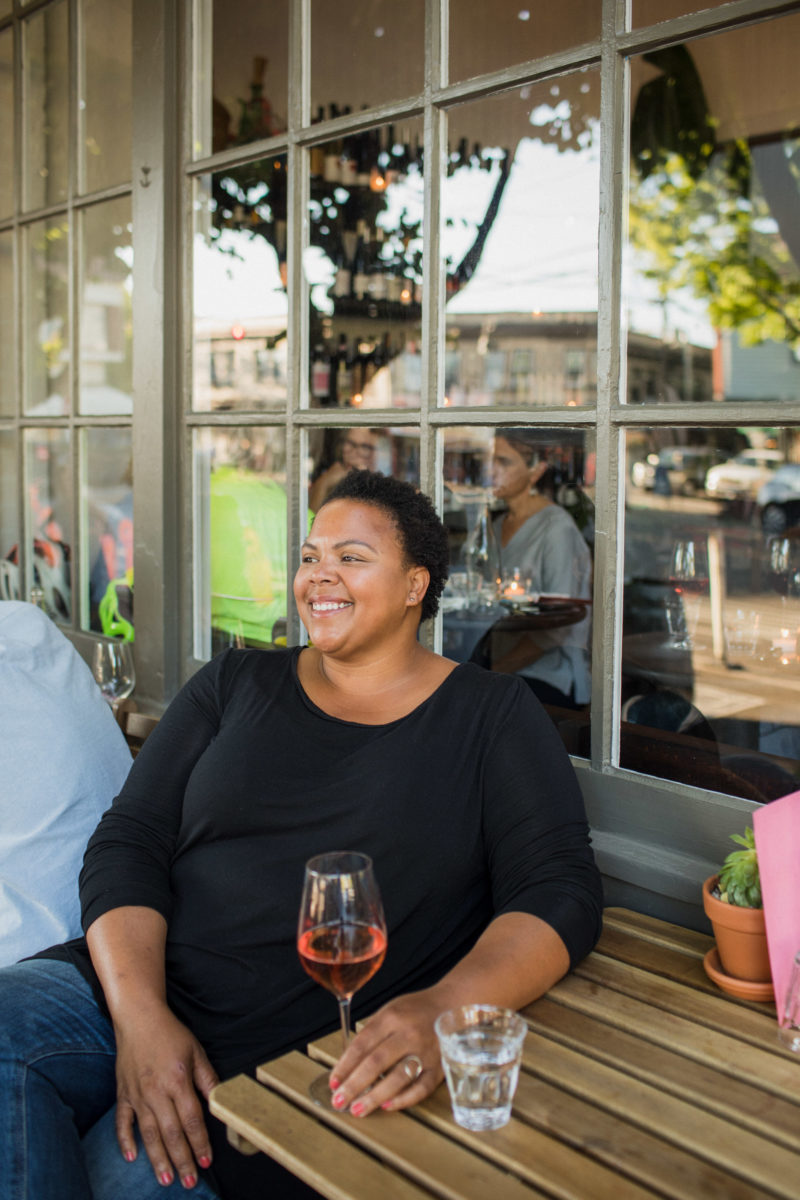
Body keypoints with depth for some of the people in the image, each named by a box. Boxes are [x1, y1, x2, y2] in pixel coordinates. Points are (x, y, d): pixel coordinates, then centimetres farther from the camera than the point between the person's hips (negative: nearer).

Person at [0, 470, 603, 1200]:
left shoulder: (492, 716, 5)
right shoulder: (234, 687, 13)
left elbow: (561, 892, -4)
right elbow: (127, 846, 5)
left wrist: (447, 1008, -25)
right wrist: (140, 1016, -13)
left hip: (310, 1057, -3)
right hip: (134, 995, 4)